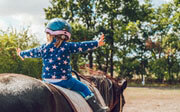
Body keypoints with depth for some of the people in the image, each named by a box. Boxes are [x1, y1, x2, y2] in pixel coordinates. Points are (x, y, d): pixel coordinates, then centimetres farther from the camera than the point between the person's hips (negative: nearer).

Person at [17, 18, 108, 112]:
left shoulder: (43, 48, 7)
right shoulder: (67, 46, -5)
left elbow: (32, 52, 22)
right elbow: (82, 46, -2)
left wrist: (21, 54, 41)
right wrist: (97, 43, 7)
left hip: (47, 80, 4)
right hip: (63, 80, -4)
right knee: (83, 88, 8)